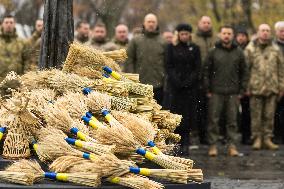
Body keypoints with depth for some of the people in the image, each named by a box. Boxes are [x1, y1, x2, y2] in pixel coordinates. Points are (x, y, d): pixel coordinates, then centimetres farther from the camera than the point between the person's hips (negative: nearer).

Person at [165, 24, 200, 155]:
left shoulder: (194, 48, 9)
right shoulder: (172, 47, 8)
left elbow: (197, 68, 5)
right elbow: (168, 66, 3)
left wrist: (189, 81, -9)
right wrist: (176, 81, -10)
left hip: (190, 86, 1)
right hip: (175, 85, -1)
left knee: (188, 114, -4)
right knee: (176, 113, -6)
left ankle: (185, 144, -1)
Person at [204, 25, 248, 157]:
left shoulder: (239, 53, 8)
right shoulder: (213, 52, 3)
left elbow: (244, 72, 10)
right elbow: (206, 71, 3)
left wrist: (242, 90, 3)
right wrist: (208, 90, -3)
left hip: (233, 93, 1)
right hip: (216, 93, -1)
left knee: (232, 121, 4)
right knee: (213, 120, 0)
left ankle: (232, 146, 10)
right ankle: (213, 145, 7)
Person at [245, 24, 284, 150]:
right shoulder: (250, 48, 2)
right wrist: (246, 86, -4)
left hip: (272, 88, 2)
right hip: (256, 88, -2)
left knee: (269, 115, 5)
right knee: (256, 116, 2)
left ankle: (267, 139, 13)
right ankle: (257, 139, 9)